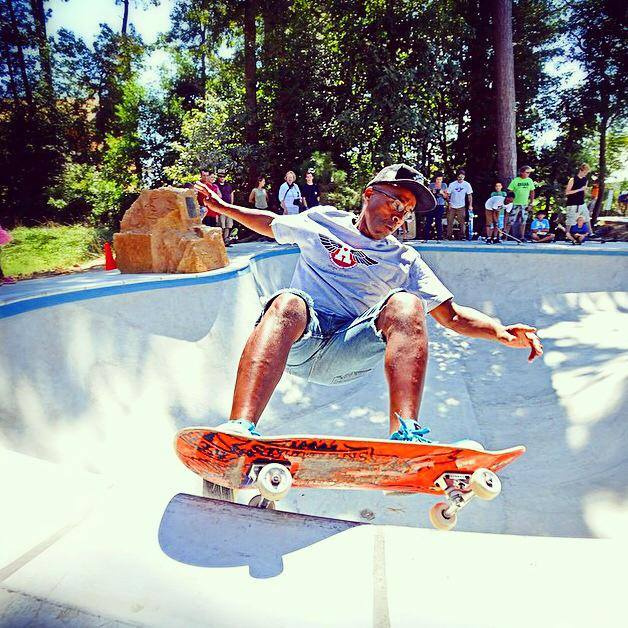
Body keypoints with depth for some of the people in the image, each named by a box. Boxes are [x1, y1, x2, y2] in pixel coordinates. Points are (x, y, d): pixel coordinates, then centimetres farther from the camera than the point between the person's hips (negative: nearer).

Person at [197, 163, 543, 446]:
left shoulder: (405, 260, 16)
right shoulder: (322, 220, 16)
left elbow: (452, 315, 11)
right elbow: (270, 223, 33)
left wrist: (500, 331, -6)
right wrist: (222, 205, 29)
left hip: (348, 354, 1)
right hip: (297, 339, 0)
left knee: (405, 305, -26)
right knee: (288, 303, -35)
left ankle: (404, 437, -41)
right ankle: (239, 429, -52)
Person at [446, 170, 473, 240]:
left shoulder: (467, 184, -1)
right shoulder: (452, 184, -2)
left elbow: (470, 195, 1)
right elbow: (448, 194, 2)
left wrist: (470, 205, -6)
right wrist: (449, 203, -9)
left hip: (461, 206, 0)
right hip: (452, 206, 1)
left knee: (462, 222, -4)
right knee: (450, 222, 0)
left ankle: (463, 236, 4)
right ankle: (448, 236, 8)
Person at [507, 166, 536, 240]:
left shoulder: (530, 181, 6)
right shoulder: (515, 180, -6)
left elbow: (532, 192, 11)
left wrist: (531, 203, 5)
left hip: (525, 204, 4)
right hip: (515, 204, -4)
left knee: (523, 222, 6)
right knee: (511, 221, -7)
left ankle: (521, 237, 14)